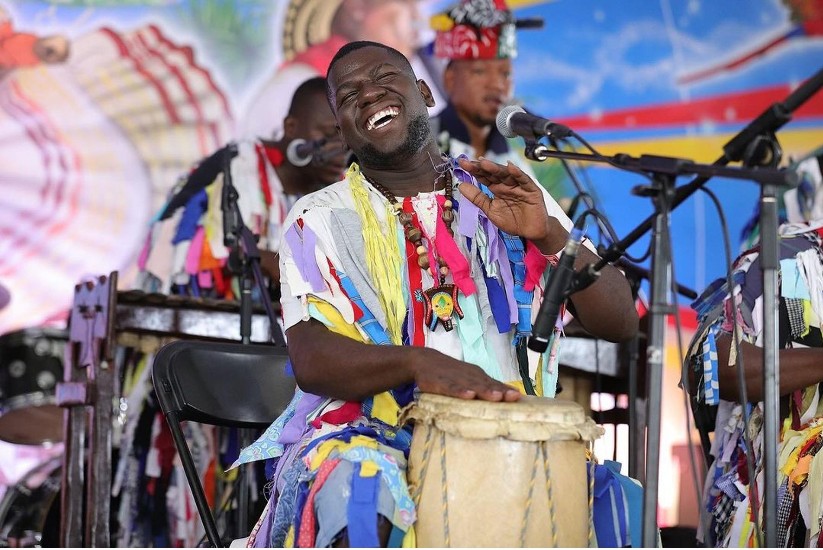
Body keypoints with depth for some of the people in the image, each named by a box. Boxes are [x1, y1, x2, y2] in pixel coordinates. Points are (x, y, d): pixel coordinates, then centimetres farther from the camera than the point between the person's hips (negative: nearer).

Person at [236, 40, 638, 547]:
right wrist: (417, 361, -28)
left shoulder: (510, 199, 11)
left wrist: (550, 234, -12)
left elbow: (620, 323, 5)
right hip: (370, 434, -2)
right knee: (357, 490, -36)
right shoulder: (321, 219, 6)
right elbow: (311, 359, -8)